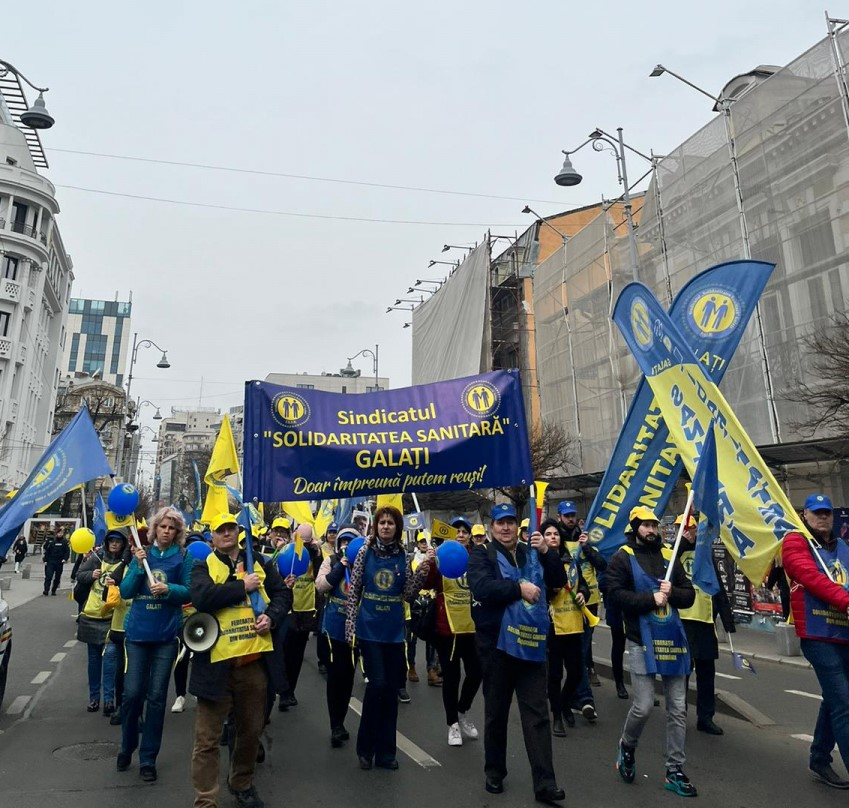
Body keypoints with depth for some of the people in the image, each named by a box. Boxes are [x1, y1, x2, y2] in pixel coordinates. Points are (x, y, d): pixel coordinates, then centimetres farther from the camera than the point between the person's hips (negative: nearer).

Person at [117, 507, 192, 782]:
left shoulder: (183, 557, -2)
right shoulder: (142, 553, 5)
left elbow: (189, 592, -3)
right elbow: (125, 592, 1)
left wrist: (168, 589, -21)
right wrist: (139, 566, -14)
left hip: (166, 635, -2)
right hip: (137, 632, 2)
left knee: (156, 696, 5)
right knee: (132, 692, 5)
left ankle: (148, 758, 20)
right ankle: (127, 746, 32)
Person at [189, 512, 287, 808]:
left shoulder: (260, 563, 9)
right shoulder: (203, 566, 0)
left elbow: (281, 594, 11)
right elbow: (202, 597, -20)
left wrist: (271, 616, -8)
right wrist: (243, 586, -16)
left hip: (254, 660, 4)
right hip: (217, 661, -3)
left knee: (251, 730, 19)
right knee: (207, 738, 4)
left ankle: (242, 784, 41)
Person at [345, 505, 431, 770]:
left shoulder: (404, 556, 1)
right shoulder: (366, 551, -4)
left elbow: (408, 594, 2)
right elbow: (353, 590, -1)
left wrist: (422, 571, -11)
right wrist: (350, 625, -4)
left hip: (394, 630, 3)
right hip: (369, 628, -3)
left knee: (391, 689, 8)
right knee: (377, 684, -6)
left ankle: (385, 750, 23)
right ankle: (365, 747, 15)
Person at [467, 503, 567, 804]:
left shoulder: (532, 554, 9)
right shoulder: (482, 555, -4)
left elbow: (559, 581, 4)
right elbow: (481, 588, -21)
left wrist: (546, 552, -10)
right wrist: (519, 588, -21)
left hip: (531, 644, 3)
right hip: (497, 644, -2)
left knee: (537, 715, 5)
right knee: (496, 713, 13)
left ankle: (545, 783, 12)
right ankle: (494, 773, 31)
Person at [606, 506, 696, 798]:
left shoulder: (669, 556, 11)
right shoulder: (623, 557, -3)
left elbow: (689, 595, 10)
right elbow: (616, 593, -14)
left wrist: (672, 593, -10)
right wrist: (651, 599, -18)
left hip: (672, 638, 5)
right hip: (642, 640, -5)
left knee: (678, 708, 8)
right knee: (643, 706, -6)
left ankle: (675, 771, 22)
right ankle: (627, 747, 24)